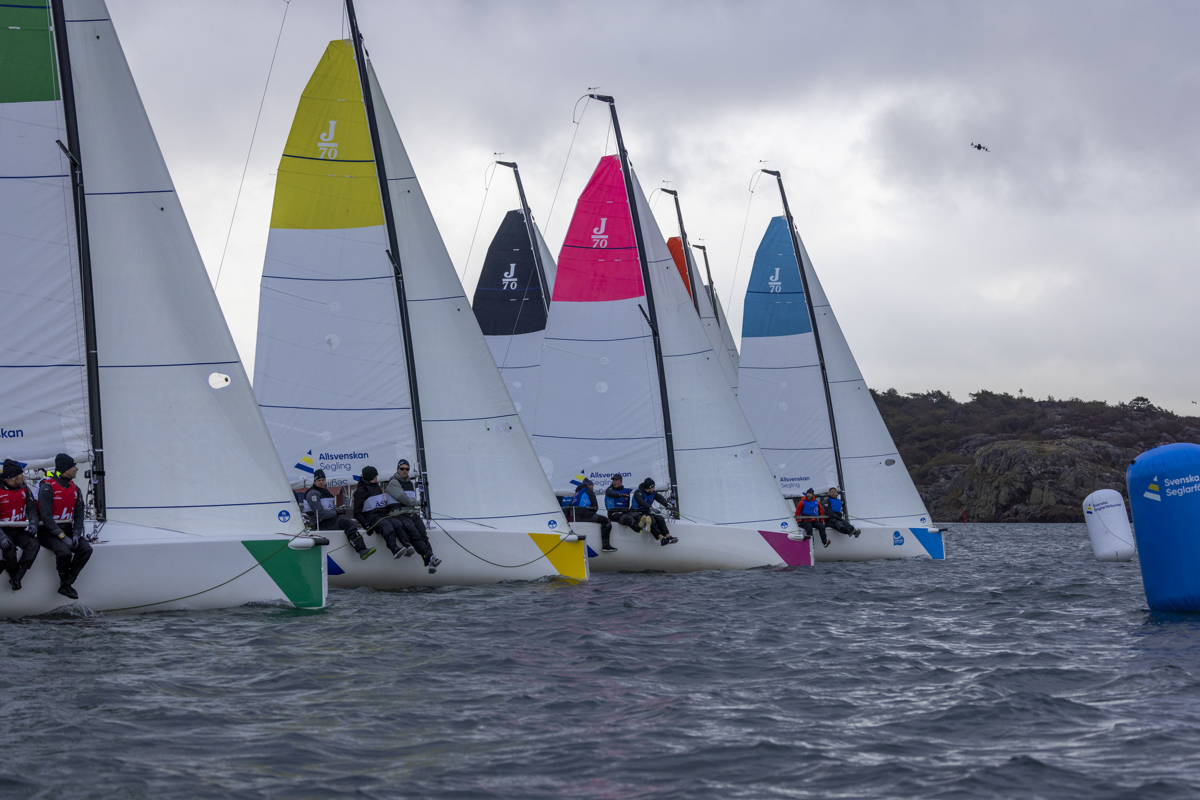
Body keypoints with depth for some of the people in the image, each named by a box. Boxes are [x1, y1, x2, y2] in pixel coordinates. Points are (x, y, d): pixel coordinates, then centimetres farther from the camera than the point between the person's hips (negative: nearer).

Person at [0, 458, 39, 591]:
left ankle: (17, 577, -25)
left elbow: (32, 508, 8)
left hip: (20, 530, 5)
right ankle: (14, 575, -12)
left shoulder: (24, 488, 4)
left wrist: (33, 523, -12)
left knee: (34, 544, -24)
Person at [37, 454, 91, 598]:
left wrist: (76, 535, -10)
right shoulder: (47, 487, -12)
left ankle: (66, 585, -15)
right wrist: (62, 537, -24)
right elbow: (46, 516, -18)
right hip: (48, 532, -7)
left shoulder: (75, 489, 11)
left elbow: (79, 515, 9)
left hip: (67, 531, 7)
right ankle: (64, 583, -12)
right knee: (64, 551, -34)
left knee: (86, 549, -19)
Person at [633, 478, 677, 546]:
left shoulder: (653, 493, 8)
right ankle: (661, 538, -45)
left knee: (660, 518, -21)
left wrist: (667, 503, -32)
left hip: (648, 512, 7)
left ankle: (668, 536, -33)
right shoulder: (638, 493, -14)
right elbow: (641, 501, -34)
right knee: (651, 520, -33)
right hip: (639, 514, -7)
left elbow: (660, 498, -9)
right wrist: (650, 508, -51)